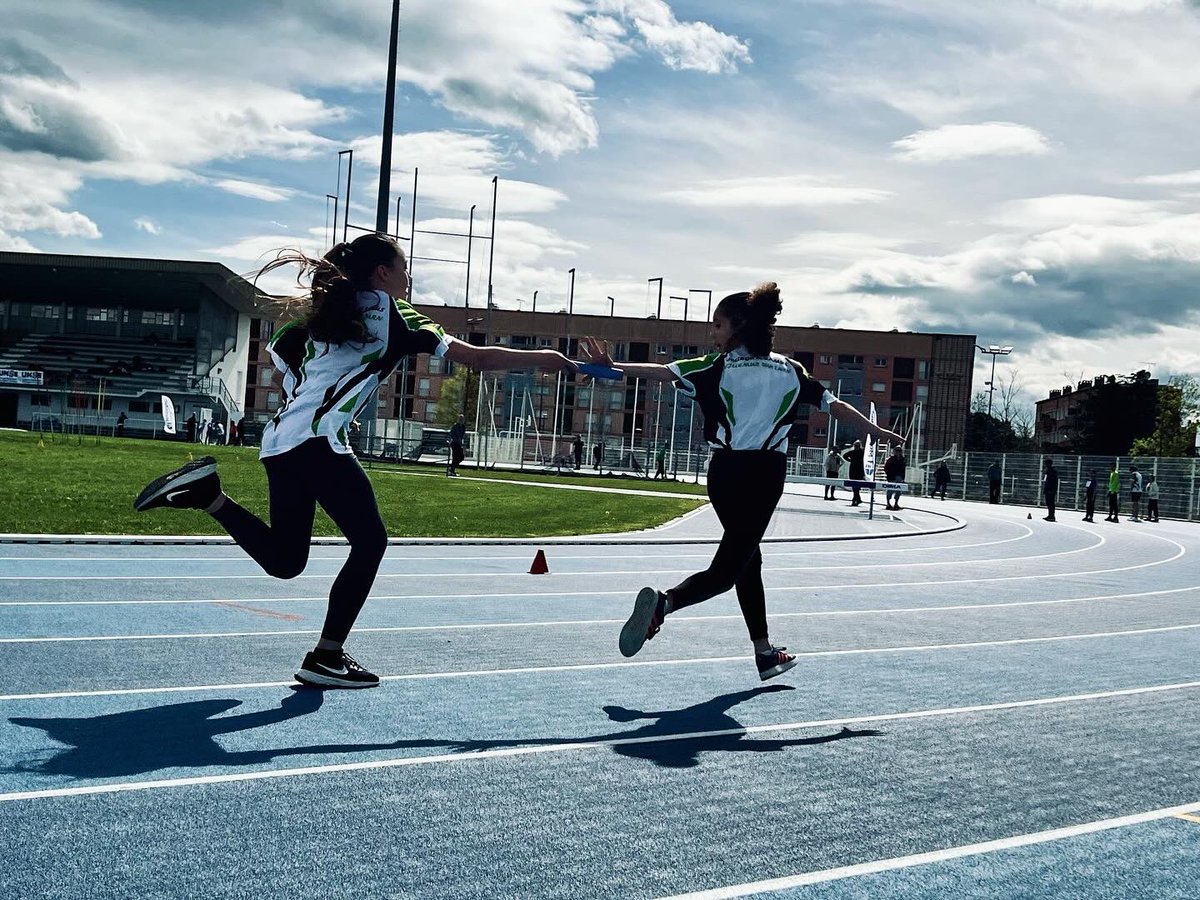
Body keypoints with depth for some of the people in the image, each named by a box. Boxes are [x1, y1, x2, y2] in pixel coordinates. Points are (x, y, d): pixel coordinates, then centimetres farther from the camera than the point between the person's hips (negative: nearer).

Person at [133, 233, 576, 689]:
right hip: (318, 442, -8)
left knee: (283, 558, 14)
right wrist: (547, 359, 5)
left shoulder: (324, 311, 21)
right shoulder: (395, 316, 1)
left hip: (279, 440, 8)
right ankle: (326, 657, -2)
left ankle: (206, 492, 0)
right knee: (370, 541, 1)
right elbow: (475, 356, -2)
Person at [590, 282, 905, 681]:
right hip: (766, 475, -2)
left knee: (748, 558, 17)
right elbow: (836, 406, 14)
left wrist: (613, 368, -12)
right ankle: (664, 601, -29)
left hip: (725, 472, 2)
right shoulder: (790, 371, 10)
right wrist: (879, 431, 26)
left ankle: (765, 653, 23)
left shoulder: (717, 366, 3)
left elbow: (663, 371, -11)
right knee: (730, 566, -2)